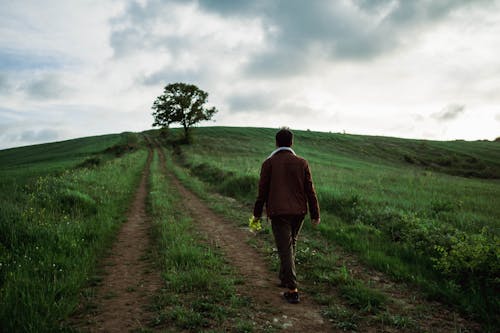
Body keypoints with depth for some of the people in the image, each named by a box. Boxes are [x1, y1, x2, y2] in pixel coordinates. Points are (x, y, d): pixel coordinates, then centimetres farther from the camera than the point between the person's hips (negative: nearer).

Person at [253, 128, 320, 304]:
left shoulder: (269, 163, -3)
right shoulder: (302, 163, 2)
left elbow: (263, 190, -2)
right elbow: (310, 190, 2)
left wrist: (257, 213, 8)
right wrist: (315, 214, 7)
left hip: (278, 212, -3)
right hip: (298, 212, 3)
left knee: (285, 249, -2)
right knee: (290, 245, 21)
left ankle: (292, 290, -5)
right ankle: (285, 278, 32)